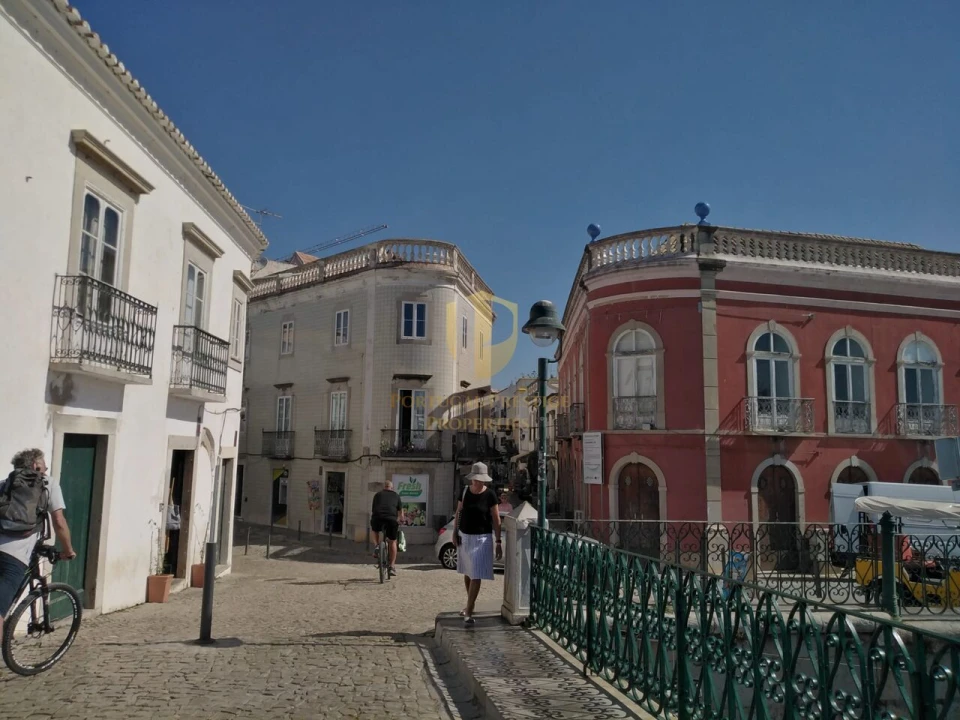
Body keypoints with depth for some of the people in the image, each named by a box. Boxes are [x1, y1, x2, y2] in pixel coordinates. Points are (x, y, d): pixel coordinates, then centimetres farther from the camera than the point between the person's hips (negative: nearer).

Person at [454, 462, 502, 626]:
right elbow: (458, 512, 9)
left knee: (476, 576, -7)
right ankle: (471, 604, 34)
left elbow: (496, 520, -7)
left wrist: (499, 542, -9)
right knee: (467, 573, 17)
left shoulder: (489, 495, -11)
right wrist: (455, 533, 3)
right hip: (464, 536, 5)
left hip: (482, 538, -4)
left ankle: (468, 612, -6)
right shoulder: (465, 491, -1)